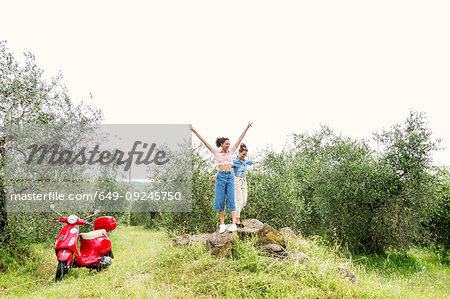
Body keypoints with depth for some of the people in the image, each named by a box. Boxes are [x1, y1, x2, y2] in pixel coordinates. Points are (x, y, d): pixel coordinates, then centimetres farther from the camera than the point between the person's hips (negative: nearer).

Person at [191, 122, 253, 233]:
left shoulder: (231, 152, 10)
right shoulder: (216, 153, 4)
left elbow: (239, 140, 9)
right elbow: (204, 142, 1)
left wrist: (246, 128, 7)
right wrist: (194, 132, -2)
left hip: (230, 177, 1)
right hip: (220, 177, -1)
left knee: (231, 200, -4)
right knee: (220, 201, 0)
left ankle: (234, 224, -6)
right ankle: (222, 224, 8)